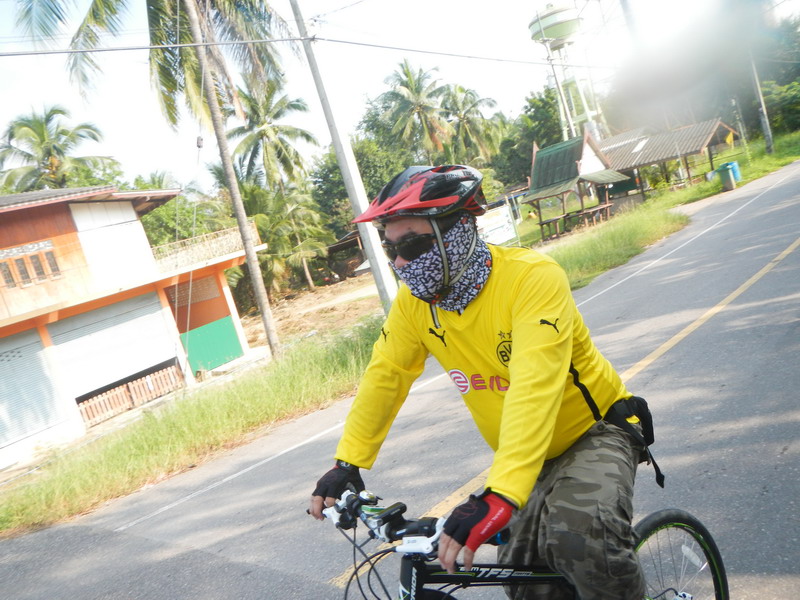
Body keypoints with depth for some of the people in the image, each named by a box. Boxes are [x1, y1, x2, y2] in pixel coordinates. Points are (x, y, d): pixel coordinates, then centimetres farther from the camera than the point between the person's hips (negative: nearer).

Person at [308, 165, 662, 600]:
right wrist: (348, 463, -8)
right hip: (528, 454, 6)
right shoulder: (414, 302, -11)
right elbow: (383, 377, -2)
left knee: (582, 537, -31)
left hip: (595, 432, -5)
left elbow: (534, 390, -40)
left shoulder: (531, 278, -30)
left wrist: (498, 497, -48)